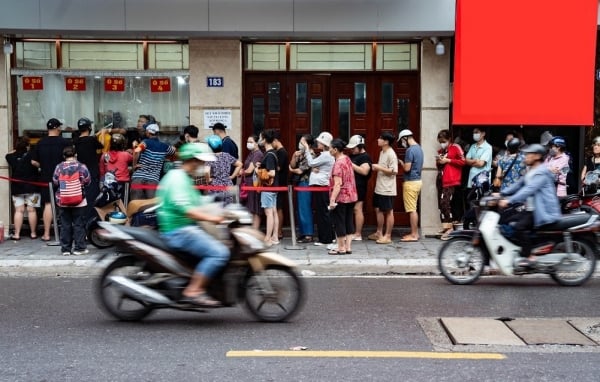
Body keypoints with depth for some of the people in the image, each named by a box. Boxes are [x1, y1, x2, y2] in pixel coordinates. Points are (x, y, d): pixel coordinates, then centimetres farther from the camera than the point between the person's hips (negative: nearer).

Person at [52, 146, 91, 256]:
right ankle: (79, 248, 5)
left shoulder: (59, 167, -3)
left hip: (63, 201, 2)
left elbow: (55, 182, 3)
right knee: (79, 225, 5)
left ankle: (65, 248, 11)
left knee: (65, 225, 8)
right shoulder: (81, 166, -9)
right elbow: (87, 181, -3)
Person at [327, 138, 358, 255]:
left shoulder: (338, 163, -18)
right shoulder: (347, 159, 9)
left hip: (341, 197, -8)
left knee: (339, 223, 1)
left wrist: (332, 200, -25)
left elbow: (338, 184, -23)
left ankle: (341, 248, 7)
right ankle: (348, 247, 13)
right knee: (349, 222, 10)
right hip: (351, 196, 9)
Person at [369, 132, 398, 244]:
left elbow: (394, 171, -22)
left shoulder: (391, 154, -17)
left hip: (387, 189, -10)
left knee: (388, 211, 0)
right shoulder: (382, 152, 12)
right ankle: (379, 233, 27)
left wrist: (379, 167, -20)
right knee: (378, 209, 15)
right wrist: (376, 168, 4)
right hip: (379, 187, 10)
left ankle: (388, 236, 6)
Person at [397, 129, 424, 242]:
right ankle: (415, 232, 19)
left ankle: (414, 235, -1)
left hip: (411, 182, -10)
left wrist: (400, 162, -3)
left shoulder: (410, 150, -18)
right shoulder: (419, 148, 12)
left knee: (412, 209, -4)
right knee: (413, 209, 15)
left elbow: (407, 168, -20)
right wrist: (404, 162, 12)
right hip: (417, 180, 10)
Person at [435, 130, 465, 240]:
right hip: (441, 180, 8)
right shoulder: (440, 150, 20)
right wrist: (438, 161, 8)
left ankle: (449, 227, -15)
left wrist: (448, 160, -11)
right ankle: (445, 227, 10)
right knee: (441, 204, 5)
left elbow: (462, 161, -7)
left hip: (450, 181, -8)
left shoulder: (456, 148, 0)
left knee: (445, 202, -17)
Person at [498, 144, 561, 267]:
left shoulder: (542, 172, -14)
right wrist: (502, 194, 4)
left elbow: (529, 189, -26)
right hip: (531, 210, 10)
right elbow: (519, 184, 18)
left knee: (520, 226, -27)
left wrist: (509, 201, -33)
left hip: (543, 212, -10)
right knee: (508, 222, 5)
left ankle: (529, 256, -20)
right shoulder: (530, 172, 19)